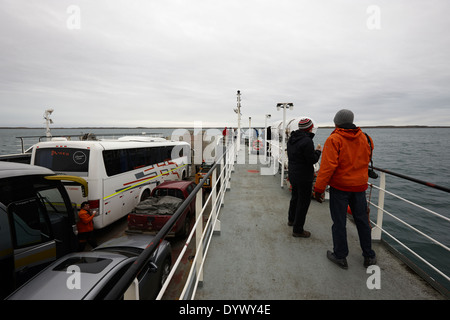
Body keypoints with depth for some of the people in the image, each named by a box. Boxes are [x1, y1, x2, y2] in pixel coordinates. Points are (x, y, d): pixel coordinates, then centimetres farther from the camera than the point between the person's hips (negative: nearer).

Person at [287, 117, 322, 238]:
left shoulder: (291, 139, 6)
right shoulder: (306, 141, -22)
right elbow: (312, 160, -20)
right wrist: (318, 151, -2)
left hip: (292, 173, 9)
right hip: (304, 176, -9)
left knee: (295, 197, 26)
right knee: (304, 201, 3)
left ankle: (291, 219, 44)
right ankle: (297, 230, 12)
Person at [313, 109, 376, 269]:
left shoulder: (334, 140, -16)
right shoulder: (365, 138, 3)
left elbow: (328, 166, -22)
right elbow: (366, 160, 18)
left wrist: (319, 188, -18)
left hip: (339, 187, -5)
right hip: (359, 186, 5)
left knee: (339, 222, 7)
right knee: (362, 220, 18)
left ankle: (340, 256, 20)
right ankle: (369, 256, 30)